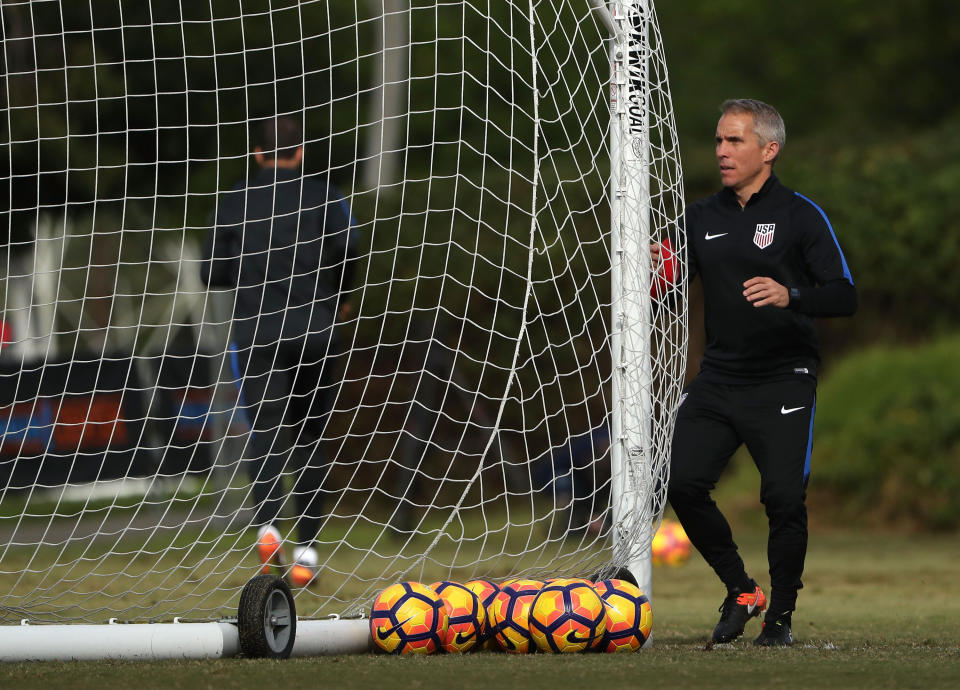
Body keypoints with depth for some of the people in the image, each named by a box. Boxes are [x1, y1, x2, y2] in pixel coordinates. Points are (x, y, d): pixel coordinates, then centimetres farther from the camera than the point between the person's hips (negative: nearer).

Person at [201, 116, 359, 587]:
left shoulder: (236, 200, 9)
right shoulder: (322, 195, 6)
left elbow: (213, 273, 7)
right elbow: (347, 246, -11)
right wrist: (338, 297, 6)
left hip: (256, 332, 0)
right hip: (313, 330, 0)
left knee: (264, 429, -7)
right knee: (308, 436, 10)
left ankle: (266, 523, -34)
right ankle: (306, 550, 7)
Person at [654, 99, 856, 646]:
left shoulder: (800, 215, -3)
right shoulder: (702, 217, 12)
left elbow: (845, 296, -9)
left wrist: (791, 296, -27)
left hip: (783, 382, -5)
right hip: (718, 380, 5)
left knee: (784, 497, -14)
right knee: (682, 483, -9)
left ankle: (781, 614, 7)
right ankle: (741, 592, 11)